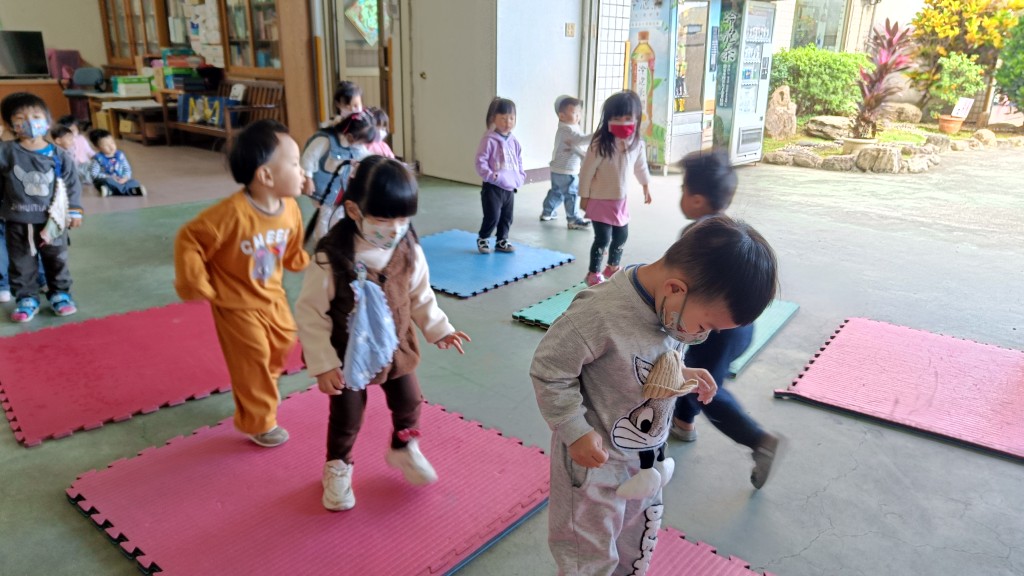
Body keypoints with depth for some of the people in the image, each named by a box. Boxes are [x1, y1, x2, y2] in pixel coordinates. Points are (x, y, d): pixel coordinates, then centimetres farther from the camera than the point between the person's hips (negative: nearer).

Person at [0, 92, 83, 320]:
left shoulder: (58, 155, -6)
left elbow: (72, 184, 0)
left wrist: (75, 211, 0)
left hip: (52, 221, 0)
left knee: (56, 261, 13)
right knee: (21, 264, 10)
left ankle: (59, 293, 28)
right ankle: (26, 298, 23)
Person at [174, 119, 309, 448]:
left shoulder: (290, 209, -11)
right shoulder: (234, 212, -34)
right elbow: (188, 240, -25)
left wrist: (306, 262, -5)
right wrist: (194, 285, -20)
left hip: (271, 295, 7)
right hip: (237, 303, -7)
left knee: (283, 342, 21)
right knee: (252, 359, 2)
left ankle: (262, 389, 51)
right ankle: (259, 423, 23)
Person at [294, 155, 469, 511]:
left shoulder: (409, 252, -14)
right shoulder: (331, 258, -27)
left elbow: (420, 296, 3)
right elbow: (310, 313, -19)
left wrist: (439, 330, -2)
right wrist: (323, 364, -18)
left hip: (396, 348, 4)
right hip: (349, 356, -4)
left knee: (408, 402, 20)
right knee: (346, 417, 13)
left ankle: (404, 450, 51)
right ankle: (337, 468, 43)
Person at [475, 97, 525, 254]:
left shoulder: (514, 142, 8)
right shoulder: (489, 140, -12)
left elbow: (519, 162, 18)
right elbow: (480, 162, -15)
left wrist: (520, 177, 8)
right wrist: (490, 176, -23)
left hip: (510, 188, 6)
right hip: (493, 187, -6)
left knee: (507, 218, 13)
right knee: (492, 217, -5)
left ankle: (502, 241, 29)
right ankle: (482, 239, 16)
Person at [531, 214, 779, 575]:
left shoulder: (675, 305, -11)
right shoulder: (599, 314, -36)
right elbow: (548, 370, -24)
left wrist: (681, 374, -6)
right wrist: (575, 431, -24)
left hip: (649, 457, 7)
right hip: (595, 461, -7)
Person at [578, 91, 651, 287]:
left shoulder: (637, 143, -7)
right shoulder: (600, 144, -24)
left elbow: (641, 166, 12)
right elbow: (586, 171, -16)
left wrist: (646, 186, 23)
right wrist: (584, 196, -11)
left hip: (621, 200, 6)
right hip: (600, 200, -6)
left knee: (621, 235, 17)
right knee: (603, 238, -3)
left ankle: (612, 267, 40)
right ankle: (593, 274, 16)